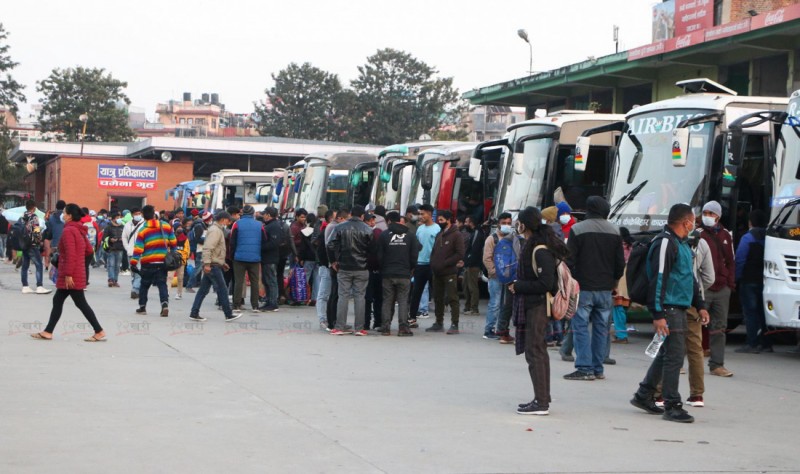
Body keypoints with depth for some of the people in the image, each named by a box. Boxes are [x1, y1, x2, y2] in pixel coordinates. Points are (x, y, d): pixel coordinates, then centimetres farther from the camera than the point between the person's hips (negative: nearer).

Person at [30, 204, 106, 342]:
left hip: (71, 276, -10)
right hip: (78, 272, 10)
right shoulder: (79, 230, 12)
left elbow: (70, 254, -23)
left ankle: (99, 332, -2)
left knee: (81, 303, -5)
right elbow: (89, 250, 14)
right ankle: (48, 332, 15)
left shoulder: (68, 231, -16)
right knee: (57, 301, 13)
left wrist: (68, 274, -23)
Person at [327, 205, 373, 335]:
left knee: (343, 296, 5)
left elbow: (331, 246, -5)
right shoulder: (367, 230, -4)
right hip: (361, 269, -1)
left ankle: (340, 327, 2)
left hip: (344, 268, 1)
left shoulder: (340, 228, -1)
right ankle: (359, 328, 3)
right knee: (360, 296, 4)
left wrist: (333, 261, 8)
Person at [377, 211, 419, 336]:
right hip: (404, 274, 0)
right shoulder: (410, 235, 2)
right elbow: (414, 255, 2)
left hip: (387, 274, 0)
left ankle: (385, 327, 6)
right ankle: (403, 327, -5)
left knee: (387, 301, 7)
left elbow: (379, 255, -1)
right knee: (403, 300, 2)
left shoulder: (384, 235, -1)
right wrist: (411, 269, 16)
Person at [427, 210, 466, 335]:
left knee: (452, 298, -7)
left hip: (450, 273, -7)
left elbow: (460, 254, -12)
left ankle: (454, 324, -7)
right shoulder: (439, 235, 17)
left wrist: (444, 263, -16)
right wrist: (433, 264, 5)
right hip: (437, 273, 7)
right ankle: (439, 323, 19)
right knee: (438, 298, 11)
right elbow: (434, 251, 23)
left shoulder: (456, 235, -6)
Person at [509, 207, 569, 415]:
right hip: (532, 305, 11)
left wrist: (518, 287, -15)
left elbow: (546, 283, -22)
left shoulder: (540, 250, -18)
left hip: (537, 306, -11)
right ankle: (542, 399, 21)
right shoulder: (532, 246, 12)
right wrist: (518, 285, 7)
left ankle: (541, 402, -7)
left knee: (534, 352, -8)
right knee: (539, 351, 14)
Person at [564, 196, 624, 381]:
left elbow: (569, 260, -9)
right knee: (601, 328, 10)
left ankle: (585, 368, -7)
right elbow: (620, 263, 7)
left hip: (583, 288, -4)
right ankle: (598, 368, 12)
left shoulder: (577, 229, -8)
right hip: (605, 289, 4)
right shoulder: (614, 232, 5)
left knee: (580, 327, -1)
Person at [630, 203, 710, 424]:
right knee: (674, 355, -8)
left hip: (680, 309, 10)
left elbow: (691, 278, 28)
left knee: (667, 354, 16)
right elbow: (658, 280, -19)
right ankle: (672, 406, -4)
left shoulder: (683, 244, 19)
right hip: (669, 309, -10)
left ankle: (643, 396, 26)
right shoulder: (665, 243, -14)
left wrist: (700, 305, 23)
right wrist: (658, 314, -23)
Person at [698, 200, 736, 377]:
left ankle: (717, 365, 11)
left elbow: (730, 262, 16)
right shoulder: (697, 235, -3)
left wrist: (731, 283, 9)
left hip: (722, 289, 5)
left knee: (720, 328, 6)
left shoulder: (725, 236, 12)